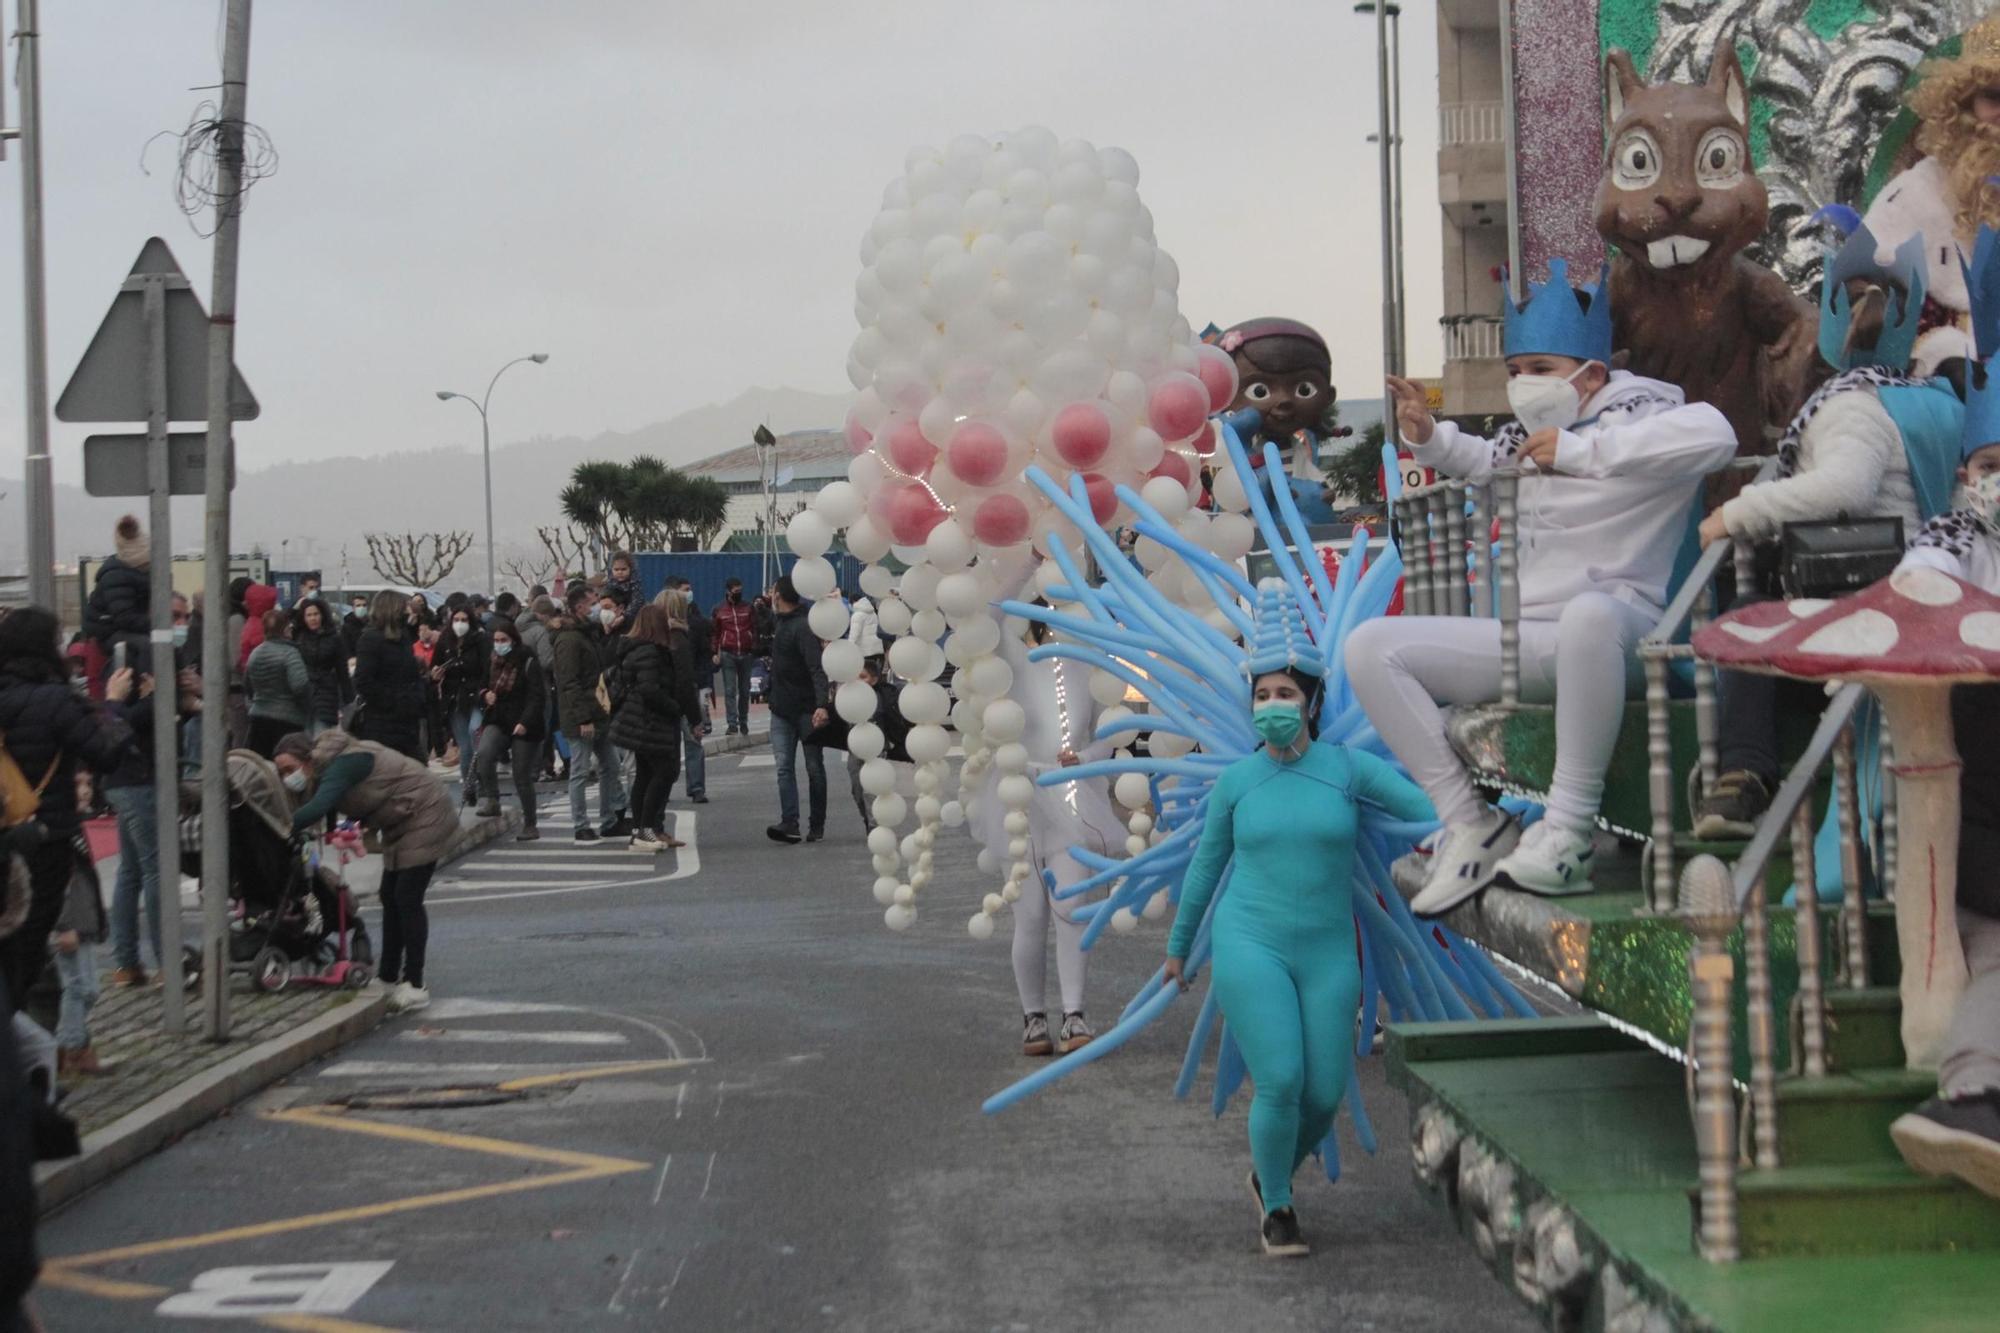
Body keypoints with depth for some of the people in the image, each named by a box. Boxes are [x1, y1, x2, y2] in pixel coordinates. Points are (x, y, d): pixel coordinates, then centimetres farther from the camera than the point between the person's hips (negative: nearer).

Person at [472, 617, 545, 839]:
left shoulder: (528, 663, -8)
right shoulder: (492, 664, 10)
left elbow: (537, 697, -14)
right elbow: (482, 689, 24)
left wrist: (525, 722, -26)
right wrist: (484, 696, -1)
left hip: (524, 727, -4)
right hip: (498, 723, 4)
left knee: (522, 777, 0)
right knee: (484, 753, -28)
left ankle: (530, 826, 14)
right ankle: (492, 800, -15)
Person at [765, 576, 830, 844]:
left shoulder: (803, 627, -17)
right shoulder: (779, 623, 11)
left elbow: (817, 669, -27)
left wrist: (821, 704, -37)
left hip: (807, 710, -8)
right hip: (781, 710, 8)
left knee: (814, 767, 5)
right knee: (784, 766, -5)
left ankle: (817, 825, 12)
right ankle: (789, 822, -12)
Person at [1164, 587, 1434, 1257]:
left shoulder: (1347, 767, -1)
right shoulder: (1235, 781, 2)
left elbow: (1425, 806, -7)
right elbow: (1206, 864, 14)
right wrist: (1178, 946, 22)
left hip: (1327, 955, 2)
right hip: (1250, 948, -1)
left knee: (1324, 1095, 2)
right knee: (1279, 1084, -14)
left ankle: (1272, 1172, 34)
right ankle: (1275, 1207, 10)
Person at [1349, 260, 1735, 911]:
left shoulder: (1635, 417, -5)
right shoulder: (1524, 436, 18)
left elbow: (1713, 434, -29)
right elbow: (1489, 461, 43)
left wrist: (1582, 452, -24)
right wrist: (1431, 439, 21)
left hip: (1620, 626, -8)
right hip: (1528, 640, 8)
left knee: (1588, 612, -45)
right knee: (1371, 647, -5)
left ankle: (1567, 833, -36)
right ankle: (1472, 825, -9)